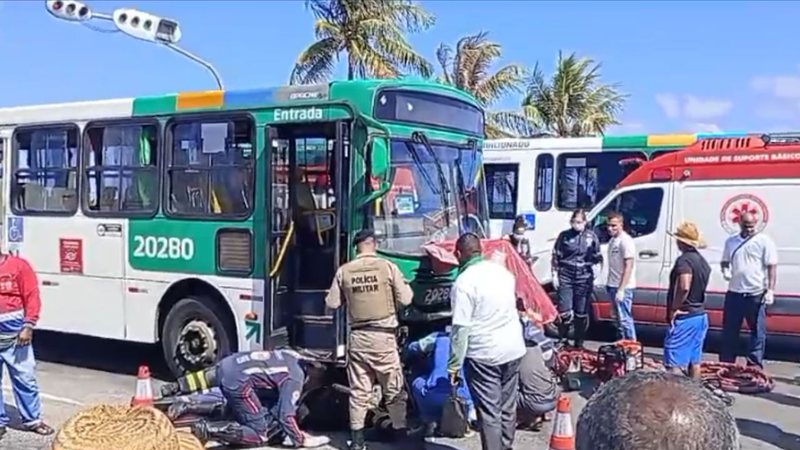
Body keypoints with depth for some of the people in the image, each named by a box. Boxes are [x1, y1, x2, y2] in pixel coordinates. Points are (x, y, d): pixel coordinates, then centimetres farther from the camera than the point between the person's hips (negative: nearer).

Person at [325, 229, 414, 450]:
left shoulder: (344, 271, -2)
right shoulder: (388, 267, -9)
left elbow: (332, 303, 3)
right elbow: (405, 300, -6)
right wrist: (406, 287, 15)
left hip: (358, 336, 2)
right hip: (384, 335, -2)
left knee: (358, 389, 8)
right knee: (393, 387, 13)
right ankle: (399, 429, 23)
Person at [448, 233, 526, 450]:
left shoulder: (464, 282, -17)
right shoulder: (503, 270, 5)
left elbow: (461, 329, -19)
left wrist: (454, 365, -12)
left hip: (483, 355, -7)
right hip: (513, 348, 7)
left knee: (489, 412, 1)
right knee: (508, 407, 17)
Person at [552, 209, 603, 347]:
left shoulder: (591, 236, 3)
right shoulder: (564, 235, 1)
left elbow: (596, 257, 12)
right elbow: (556, 256, 4)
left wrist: (599, 258, -8)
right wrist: (555, 275, 0)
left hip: (584, 279, 1)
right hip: (566, 278, -1)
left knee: (581, 314, 8)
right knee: (565, 312, -5)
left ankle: (579, 343, 20)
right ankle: (563, 340, 13)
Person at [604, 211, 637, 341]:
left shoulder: (625, 241, -15)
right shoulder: (613, 240, 13)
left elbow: (628, 266, -19)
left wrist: (621, 289, -22)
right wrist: (609, 284, 16)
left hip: (622, 288, -9)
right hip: (613, 286, 9)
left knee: (624, 319, -7)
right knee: (619, 319, 15)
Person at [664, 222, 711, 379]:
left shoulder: (684, 260, -18)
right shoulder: (702, 260, 12)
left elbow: (684, 287, -31)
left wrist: (674, 309, -21)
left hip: (683, 318, -10)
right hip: (700, 315, 10)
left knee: (674, 363, -7)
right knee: (694, 360, 17)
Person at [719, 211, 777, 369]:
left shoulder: (764, 241, -4)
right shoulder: (731, 241, 11)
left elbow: (772, 267, -7)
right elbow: (724, 261, 21)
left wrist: (770, 290, -15)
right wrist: (725, 271, -1)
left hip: (756, 294, -5)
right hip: (734, 293, 5)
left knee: (758, 332, 2)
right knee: (729, 331, 11)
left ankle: (754, 366, 8)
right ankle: (725, 364, 22)